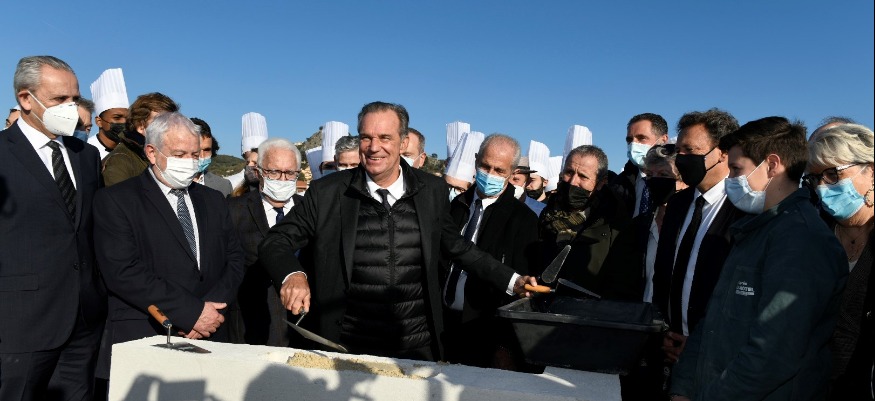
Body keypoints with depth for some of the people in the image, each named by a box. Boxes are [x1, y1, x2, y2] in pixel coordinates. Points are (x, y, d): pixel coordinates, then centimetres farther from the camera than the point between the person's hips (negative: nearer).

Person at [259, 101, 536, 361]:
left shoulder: (432, 190, 0)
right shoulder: (327, 192, -6)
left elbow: (457, 248, 12)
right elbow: (275, 242, -2)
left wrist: (512, 281, 7)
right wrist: (292, 275, -23)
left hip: (418, 348, 2)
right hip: (348, 350, -1)